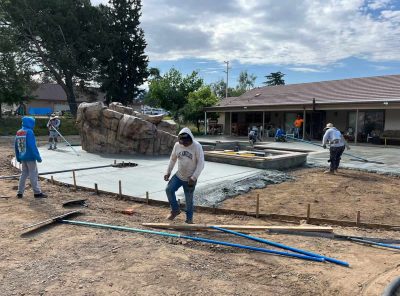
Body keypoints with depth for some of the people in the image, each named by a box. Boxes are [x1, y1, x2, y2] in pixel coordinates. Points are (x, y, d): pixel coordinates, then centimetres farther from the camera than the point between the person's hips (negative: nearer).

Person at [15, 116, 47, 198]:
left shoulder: (18, 132, 8)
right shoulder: (29, 132, -16)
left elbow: (16, 147, 13)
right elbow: (33, 146, -20)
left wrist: (18, 158, 20)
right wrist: (38, 157, -15)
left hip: (23, 157, 7)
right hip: (30, 157, -7)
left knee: (24, 174, 15)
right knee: (33, 174, -1)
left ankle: (20, 192, 17)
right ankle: (37, 192, 4)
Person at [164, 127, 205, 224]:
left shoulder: (197, 146, -15)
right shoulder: (177, 145, -3)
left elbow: (201, 164, -16)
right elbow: (172, 159, 10)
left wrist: (194, 177, -22)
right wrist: (168, 172, 4)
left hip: (190, 179, -4)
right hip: (179, 175, 4)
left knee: (189, 200, 4)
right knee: (169, 189, -11)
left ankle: (189, 219, 25)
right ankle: (175, 210, 10)